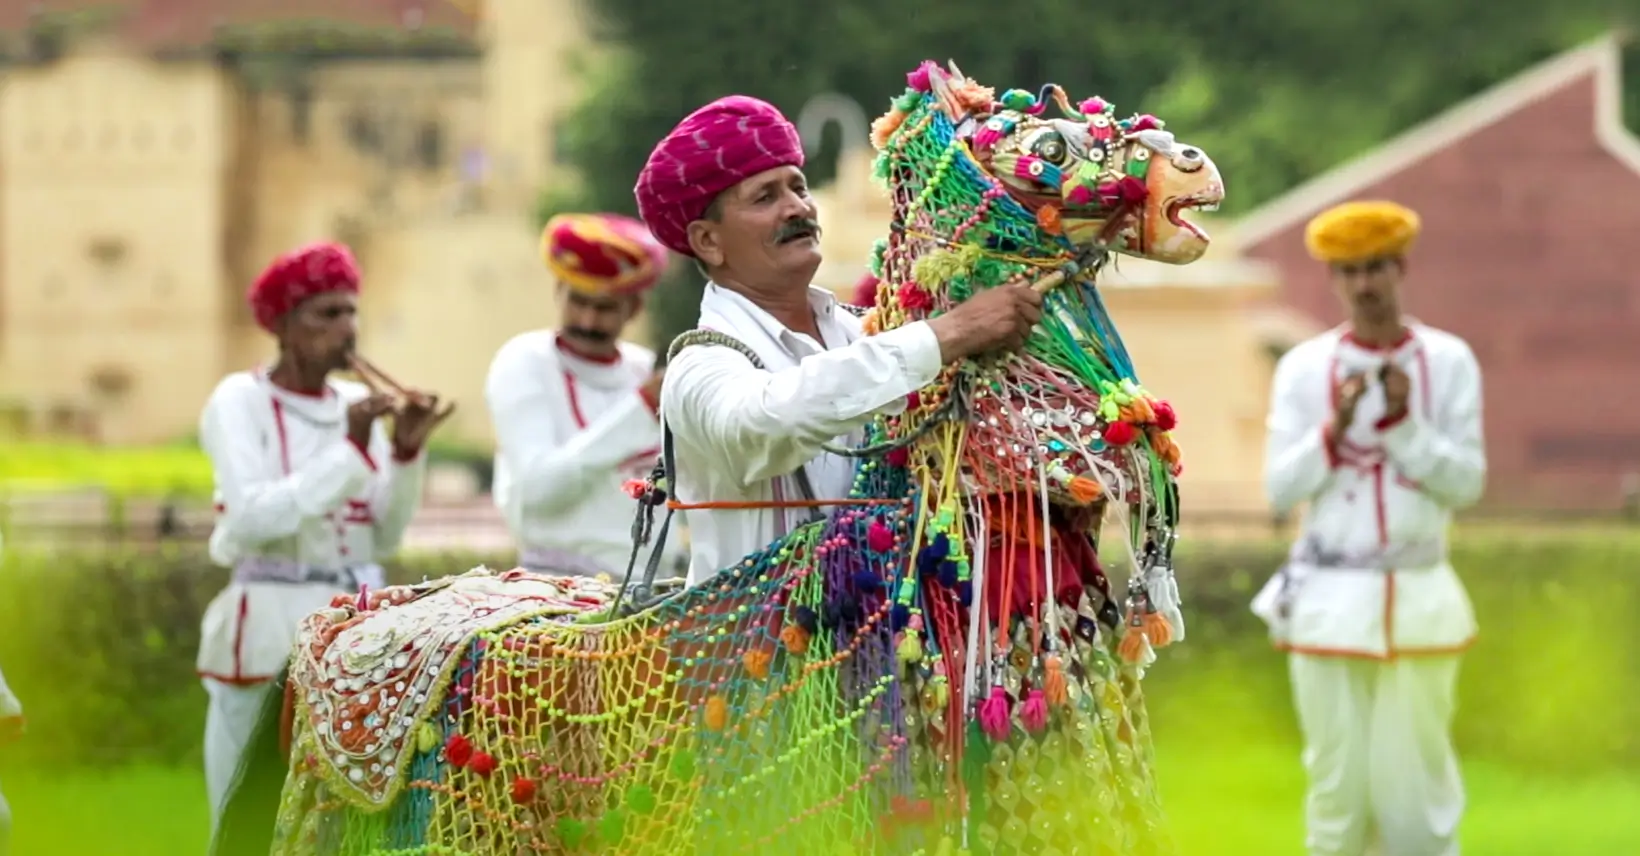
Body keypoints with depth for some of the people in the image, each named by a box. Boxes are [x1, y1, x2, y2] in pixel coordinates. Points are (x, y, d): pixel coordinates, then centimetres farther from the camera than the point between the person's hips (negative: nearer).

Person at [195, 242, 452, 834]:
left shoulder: (357, 404, 10)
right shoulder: (240, 402, -5)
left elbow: (385, 537, 10)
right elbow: (249, 520, -18)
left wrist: (406, 453, -5)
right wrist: (349, 449, -20)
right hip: (269, 632, -5)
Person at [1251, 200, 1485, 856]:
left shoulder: (1449, 361, 2)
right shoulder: (1304, 369, 2)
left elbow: (1468, 483, -1)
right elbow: (1281, 489, 0)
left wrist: (1406, 423, -15)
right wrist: (1335, 428, -14)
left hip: (1419, 598, 0)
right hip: (1331, 600, 0)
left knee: (1416, 777, -2)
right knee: (1338, 779, 1)